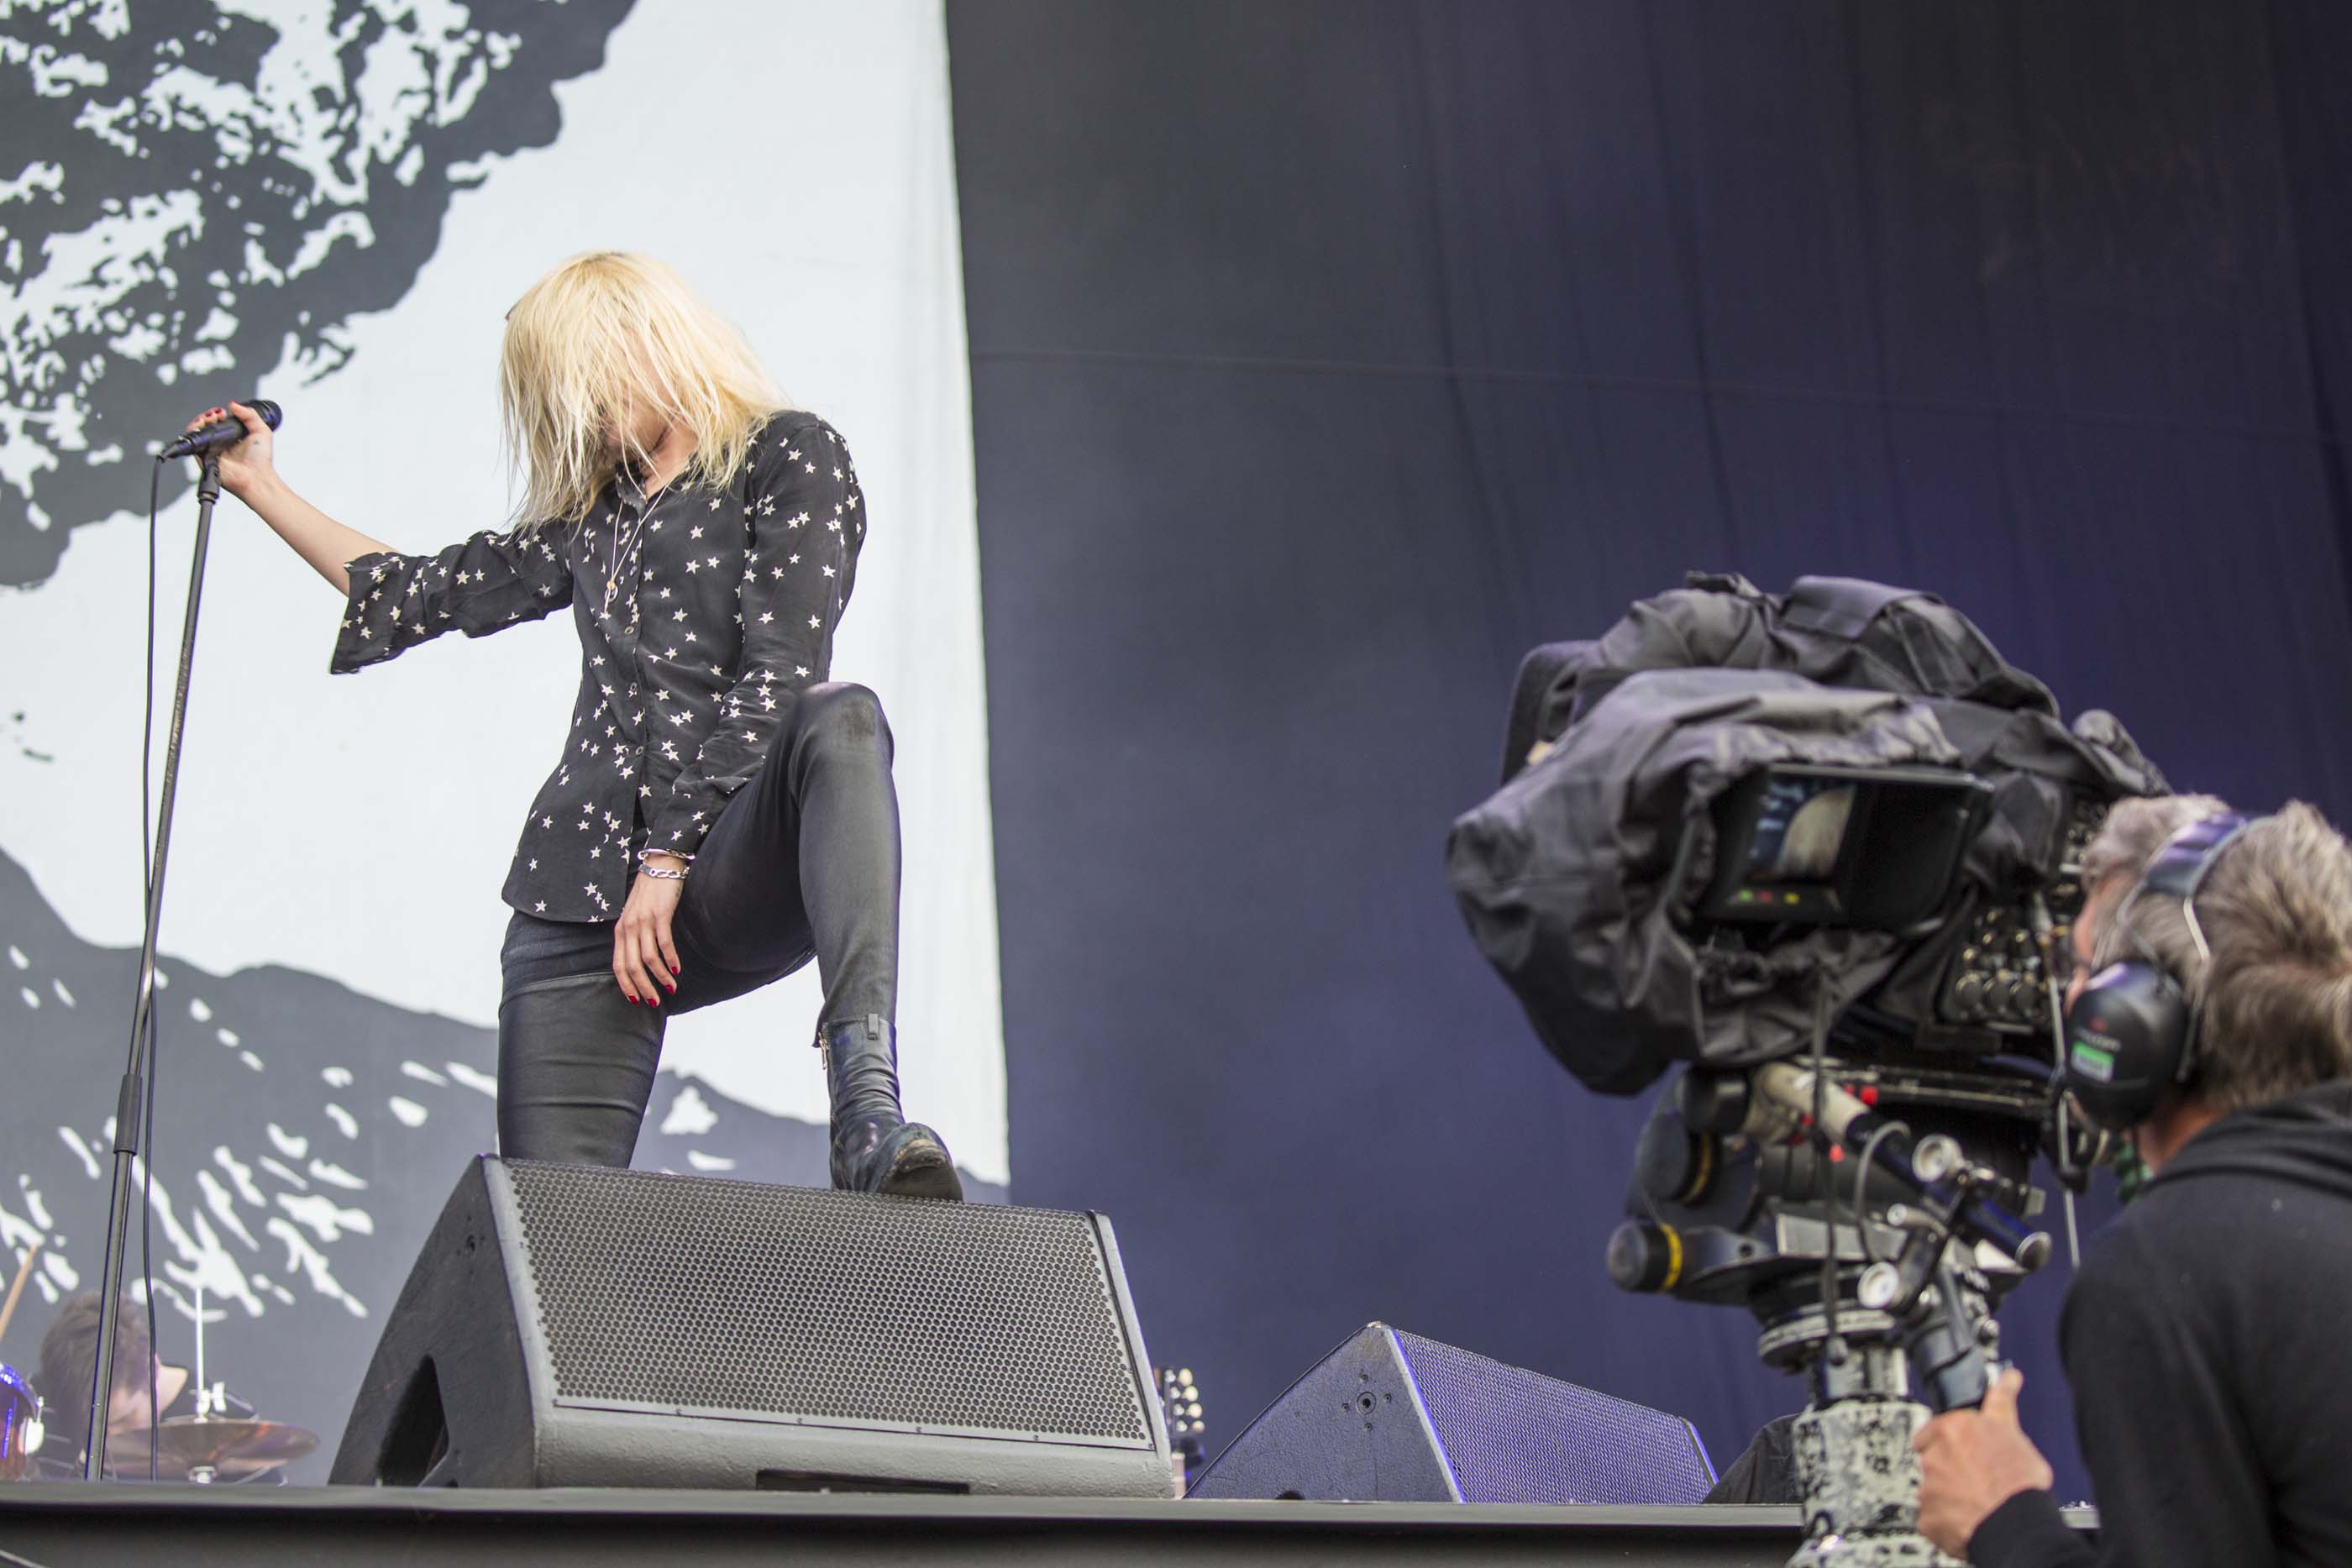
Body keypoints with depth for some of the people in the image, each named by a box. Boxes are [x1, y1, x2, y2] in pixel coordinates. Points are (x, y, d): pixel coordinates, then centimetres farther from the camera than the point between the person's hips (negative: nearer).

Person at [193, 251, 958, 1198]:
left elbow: (779, 677, -5)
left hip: (731, 876, -6)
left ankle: (868, 1114, -55)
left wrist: (669, 857, -11)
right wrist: (260, 488, 46)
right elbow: (422, 596, 41)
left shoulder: (790, 456, 8)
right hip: (578, 906, 6)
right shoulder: (595, 515, 28)